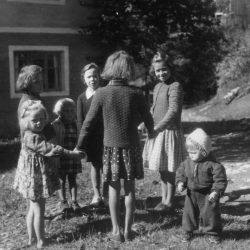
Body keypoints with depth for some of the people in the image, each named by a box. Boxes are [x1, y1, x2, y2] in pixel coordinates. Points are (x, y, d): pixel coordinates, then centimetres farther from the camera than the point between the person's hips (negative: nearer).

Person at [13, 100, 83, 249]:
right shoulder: (32, 138, -25)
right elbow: (49, 148, -30)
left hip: (37, 177, 10)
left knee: (33, 209, 19)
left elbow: (46, 149, 12)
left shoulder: (37, 134, 6)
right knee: (39, 210, 0)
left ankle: (31, 238, 31)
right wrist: (70, 153, -30)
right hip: (35, 179, -10)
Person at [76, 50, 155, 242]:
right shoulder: (136, 94, -8)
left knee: (114, 189, 10)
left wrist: (79, 146, 4)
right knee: (130, 189, 11)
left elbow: (89, 122, -7)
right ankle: (128, 230, 17)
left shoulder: (102, 93, -10)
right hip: (131, 147, 1)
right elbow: (148, 119, 5)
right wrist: (151, 132, 27)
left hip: (111, 147, 0)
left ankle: (116, 231, 14)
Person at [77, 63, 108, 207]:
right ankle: (97, 195, 22)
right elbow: (80, 121, 1)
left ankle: (105, 195, 15)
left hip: (105, 136, -1)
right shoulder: (82, 98, 2)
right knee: (94, 165, 11)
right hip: (90, 137, 1)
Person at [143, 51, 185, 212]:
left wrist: (157, 128, -24)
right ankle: (164, 199, 25)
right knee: (161, 169, 14)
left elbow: (173, 111, -21)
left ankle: (169, 202, 10)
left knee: (169, 170, 0)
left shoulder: (175, 86, -13)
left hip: (169, 131, -8)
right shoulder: (157, 87, 13)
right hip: (157, 132, 8)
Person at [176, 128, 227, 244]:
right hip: (191, 194, 4)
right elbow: (180, 172, 10)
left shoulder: (213, 164, -18)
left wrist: (216, 191, -24)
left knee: (210, 213, 4)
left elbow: (220, 179, -17)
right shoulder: (187, 163, -3)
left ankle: (214, 233, 23)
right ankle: (188, 231, 29)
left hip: (208, 195, -4)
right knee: (189, 212, 11)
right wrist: (180, 182, -7)